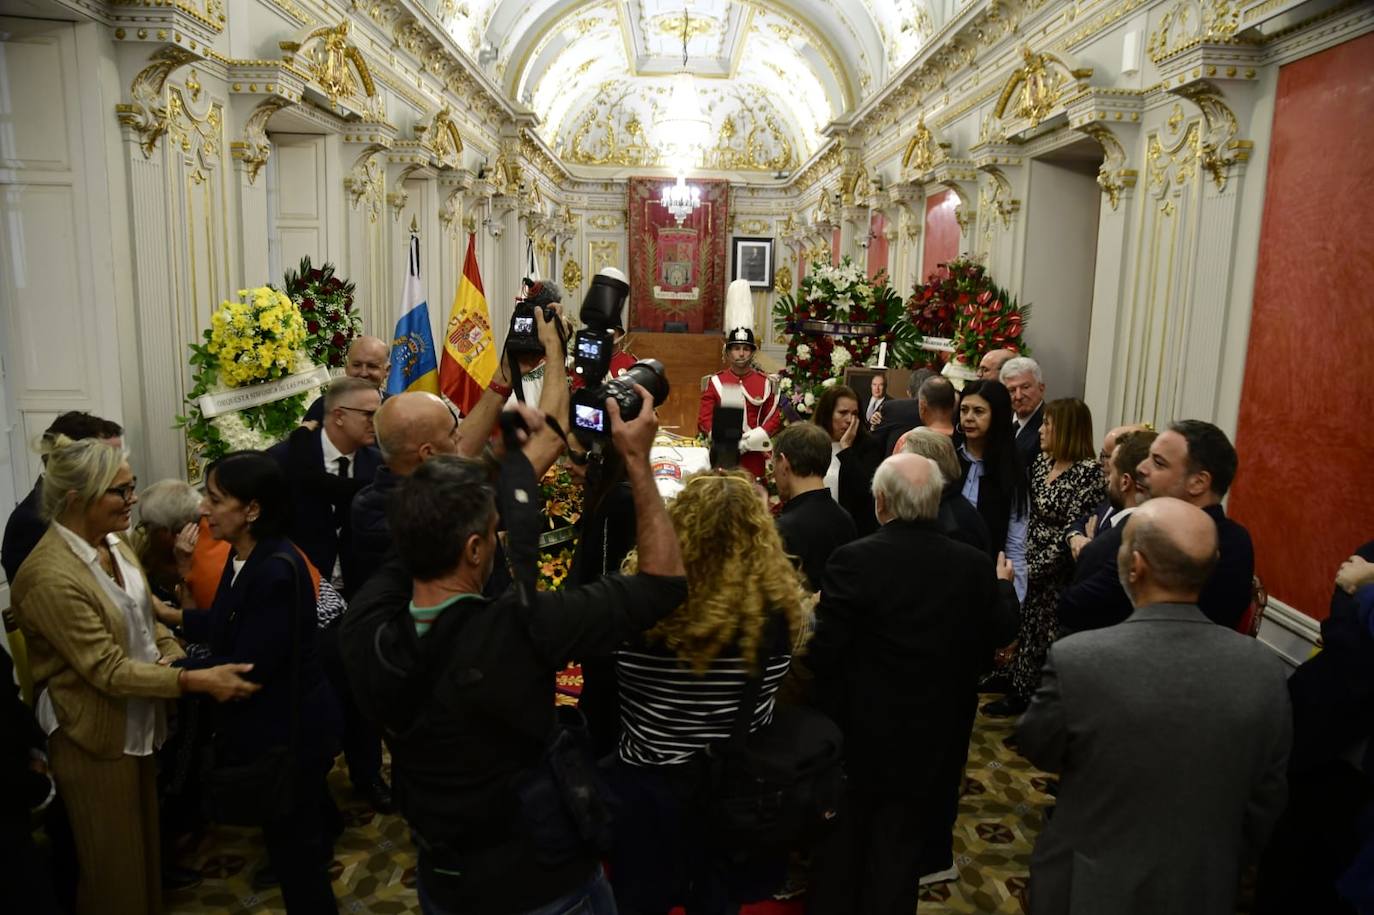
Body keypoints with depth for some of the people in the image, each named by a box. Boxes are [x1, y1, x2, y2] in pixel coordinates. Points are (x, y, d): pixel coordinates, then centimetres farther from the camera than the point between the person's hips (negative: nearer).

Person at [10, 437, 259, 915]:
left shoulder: (113, 545, 0)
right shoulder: (50, 577, -27)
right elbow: (107, 669, -26)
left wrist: (172, 656, -12)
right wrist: (197, 680, -31)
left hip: (137, 725, 8)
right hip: (95, 737, -8)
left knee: (146, 843, 23)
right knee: (116, 866, 12)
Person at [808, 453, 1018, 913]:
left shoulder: (854, 559, -22)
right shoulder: (975, 565, -11)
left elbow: (824, 651, -21)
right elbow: (1000, 633, 4)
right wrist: (1004, 585, 22)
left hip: (857, 736, -2)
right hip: (933, 741, 3)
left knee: (840, 850, 19)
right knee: (897, 859, 18)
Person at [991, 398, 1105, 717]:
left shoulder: (1089, 472, -18)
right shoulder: (1042, 462, 6)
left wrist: (1034, 568, -16)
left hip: (1061, 574, -7)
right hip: (1034, 567, 7)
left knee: (1052, 640, 4)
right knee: (1028, 630, 16)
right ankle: (1022, 694, 31)